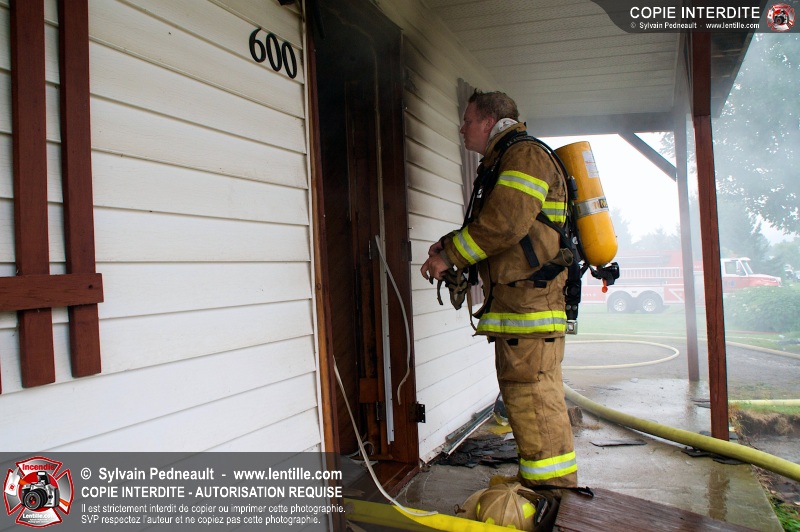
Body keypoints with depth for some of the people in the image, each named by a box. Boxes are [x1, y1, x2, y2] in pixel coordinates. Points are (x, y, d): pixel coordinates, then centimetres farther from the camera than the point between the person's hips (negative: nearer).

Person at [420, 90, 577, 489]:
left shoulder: (526, 155, -8)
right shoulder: (498, 164, 25)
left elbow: (505, 223, -21)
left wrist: (448, 255, -11)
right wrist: (451, 247, 7)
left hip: (531, 302, -11)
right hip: (512, 306, 11)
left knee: (535, 407, -8)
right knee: (523, 405, 16)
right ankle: (536, 491, 28)